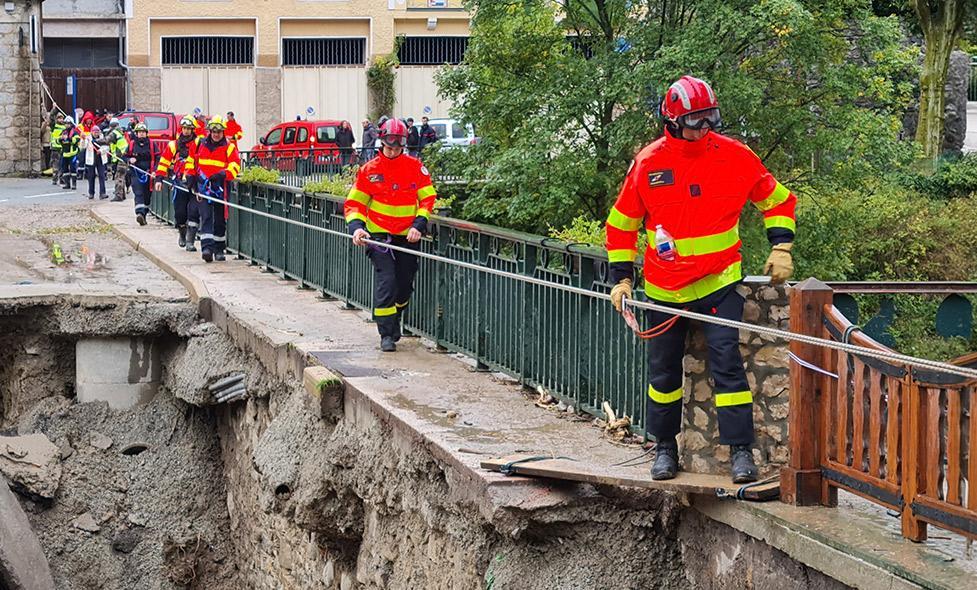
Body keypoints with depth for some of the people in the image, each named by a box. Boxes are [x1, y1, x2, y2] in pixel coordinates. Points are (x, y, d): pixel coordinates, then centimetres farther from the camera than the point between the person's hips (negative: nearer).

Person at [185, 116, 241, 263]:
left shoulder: (229, 147, 1)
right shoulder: (200, 144, 8)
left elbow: (235, 165, -8)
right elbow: (191, 160, 19)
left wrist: (223, 174, -23)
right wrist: (190, 176, 10)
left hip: (220, 187, 0)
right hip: (203, 186, 0)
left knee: (220, 220, 8)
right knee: (206, 217, -12)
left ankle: (219, 249, 20)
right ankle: (207, 248, -22)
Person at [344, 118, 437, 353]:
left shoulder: (415, 167, 1)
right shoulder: (369, 170, -1)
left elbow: (427, 198, 3)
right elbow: (354, 202, 2)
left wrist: (418, 225, -10)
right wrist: (356, 227, -15)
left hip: (408, 236, 2)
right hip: (379, 234, -2)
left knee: (405, 286, 9)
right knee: (386, 283, -13)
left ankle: (394, 321, 36)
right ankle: (386, 334, -8)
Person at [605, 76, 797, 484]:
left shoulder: (735, 157, -5)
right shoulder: (648, 163, -4)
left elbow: (777, 200, 9)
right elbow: (622, 223, 7)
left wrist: (781, 247, -2)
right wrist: (621, 277, 3)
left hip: (718, 282, -2)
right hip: (664, 289, 2)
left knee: (726, 359, -12)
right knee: (664, 368, 11)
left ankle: (741, 449, -6)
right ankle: (665, 446, 28)